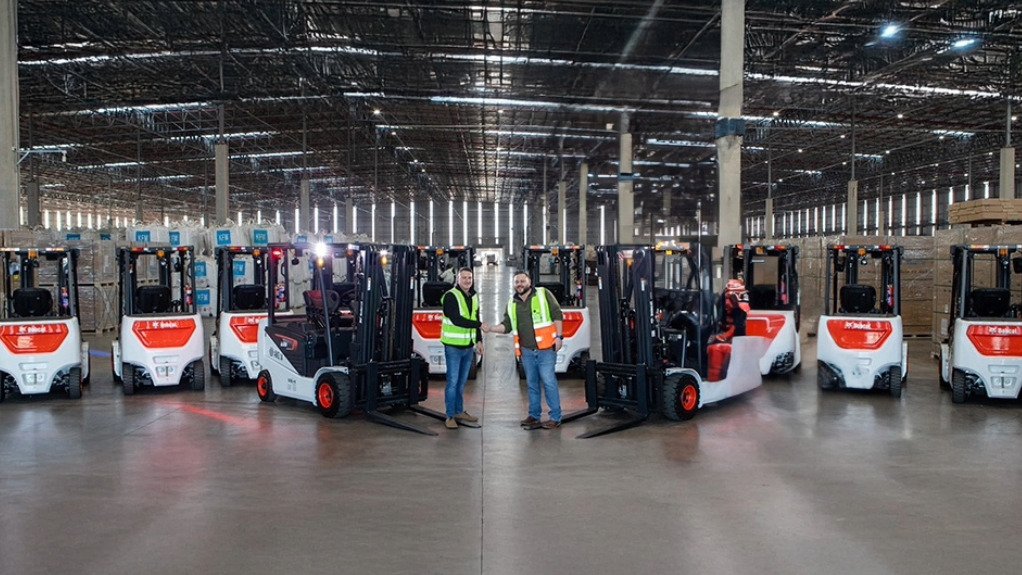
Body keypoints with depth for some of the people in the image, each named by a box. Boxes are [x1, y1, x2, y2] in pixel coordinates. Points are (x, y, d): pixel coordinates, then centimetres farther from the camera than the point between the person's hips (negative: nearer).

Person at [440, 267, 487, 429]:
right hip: (453, 346, -7)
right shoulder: (451, 296, -11)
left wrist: (479, 340, 14)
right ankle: (450, 416, 2)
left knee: (462, 382, 14)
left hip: (468, 346, 7)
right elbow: (456, 319, -21)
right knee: (453, 382, -5)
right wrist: (480, 325, -20)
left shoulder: (474, 297, 12)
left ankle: (459, 412, 25)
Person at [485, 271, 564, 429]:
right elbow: (506, 326, 10)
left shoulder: (543, 294, -1)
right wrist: (490, 328, -6)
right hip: (526, 350, 5)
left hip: (545, 348, -5)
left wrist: (559, 336, -10)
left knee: (549, 382, -7)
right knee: (532, 384, 11)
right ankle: (534, 416, 19)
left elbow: (557, 315, -2)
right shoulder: (512, 303, 12)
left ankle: (555, 418, 0)